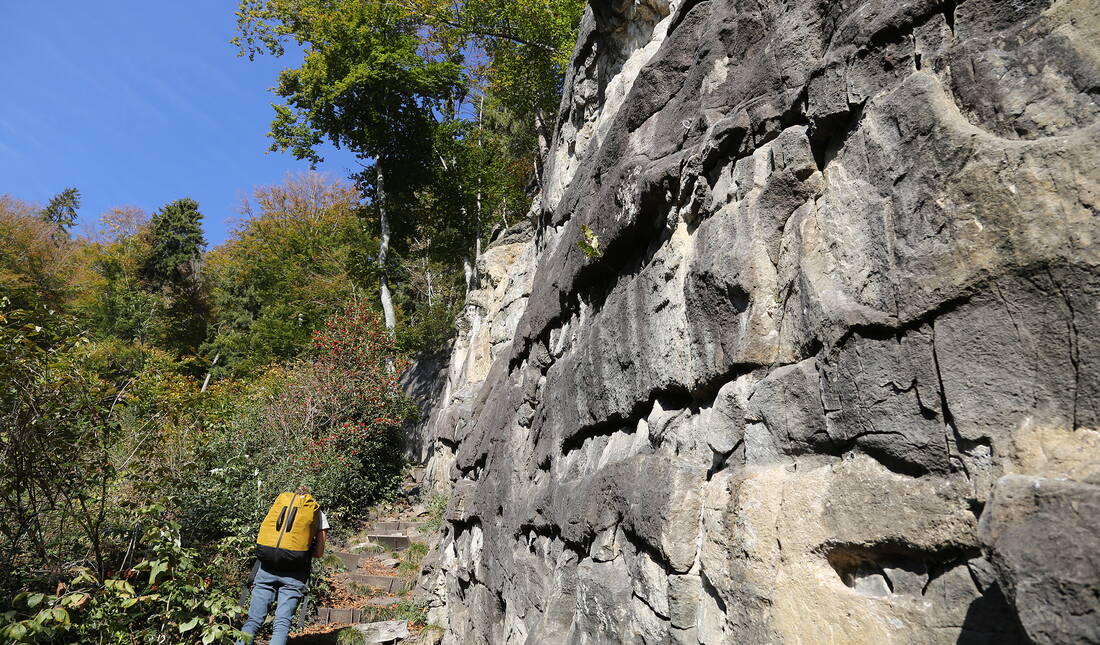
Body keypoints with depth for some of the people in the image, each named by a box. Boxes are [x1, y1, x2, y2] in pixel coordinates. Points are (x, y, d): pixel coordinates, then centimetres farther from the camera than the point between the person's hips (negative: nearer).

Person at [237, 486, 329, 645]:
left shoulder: (279, 502, 17)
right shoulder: (319, 514, 13)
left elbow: (262, 535, 14)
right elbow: (318, 552, 8)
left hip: (267, 568, 2)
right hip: (294, 574, -2)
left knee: (253, 620, 9)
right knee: (282, 623, 2)